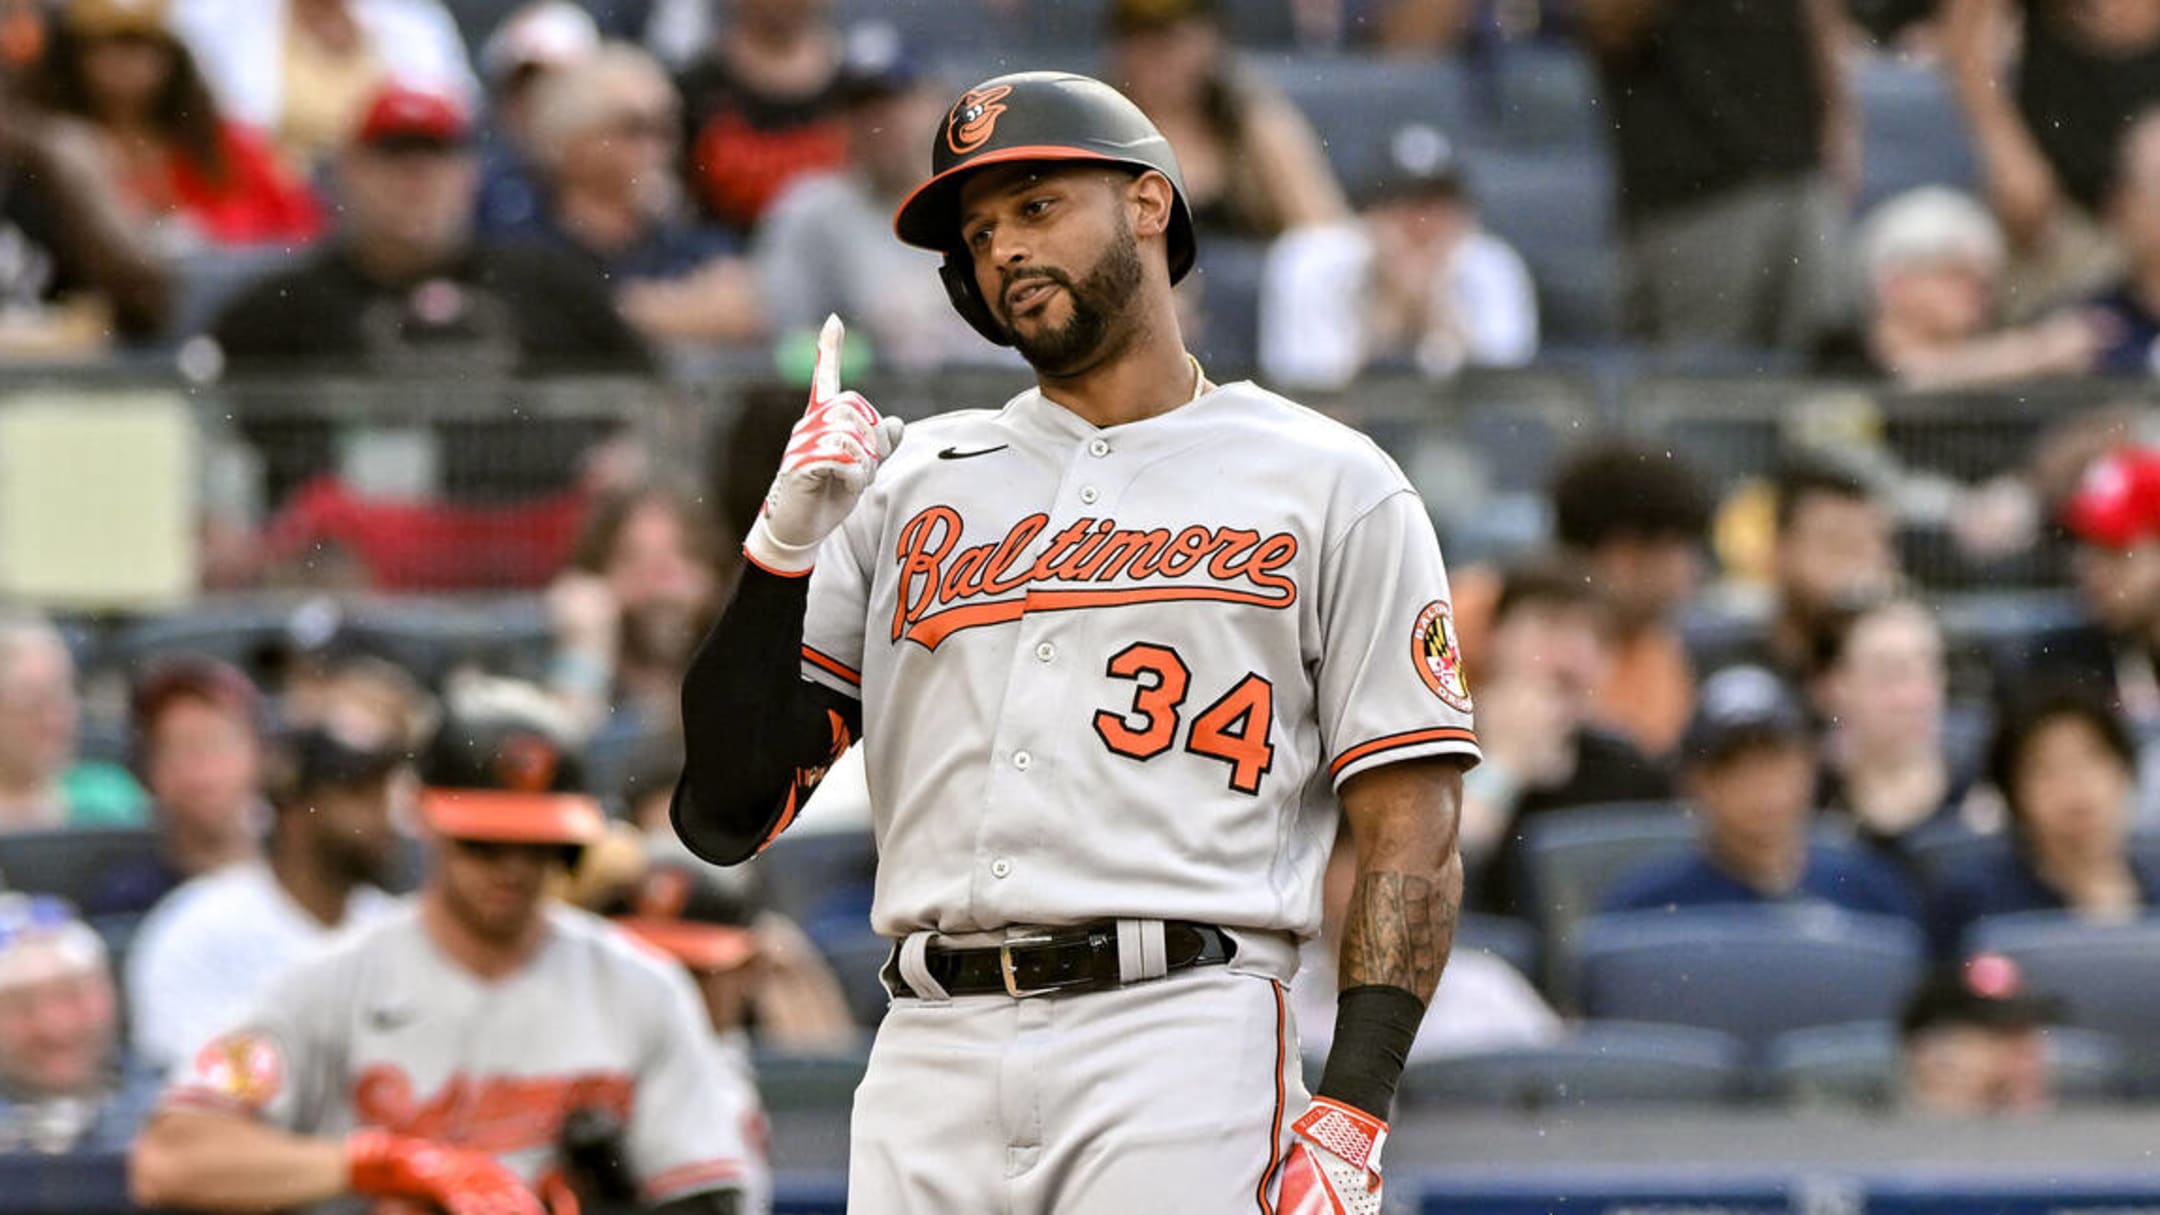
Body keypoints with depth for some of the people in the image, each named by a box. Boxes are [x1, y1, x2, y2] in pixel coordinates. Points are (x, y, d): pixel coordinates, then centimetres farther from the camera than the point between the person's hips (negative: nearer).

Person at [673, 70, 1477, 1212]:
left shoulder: (1332, 489, 10)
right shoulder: (910, 483, 19)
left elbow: (1409, 833, 3)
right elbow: (726, 809, 13)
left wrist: (1350, 1113, -10)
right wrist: (786, 539, 0)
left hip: (1182, 1046, -4)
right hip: (931, 1057, 4)